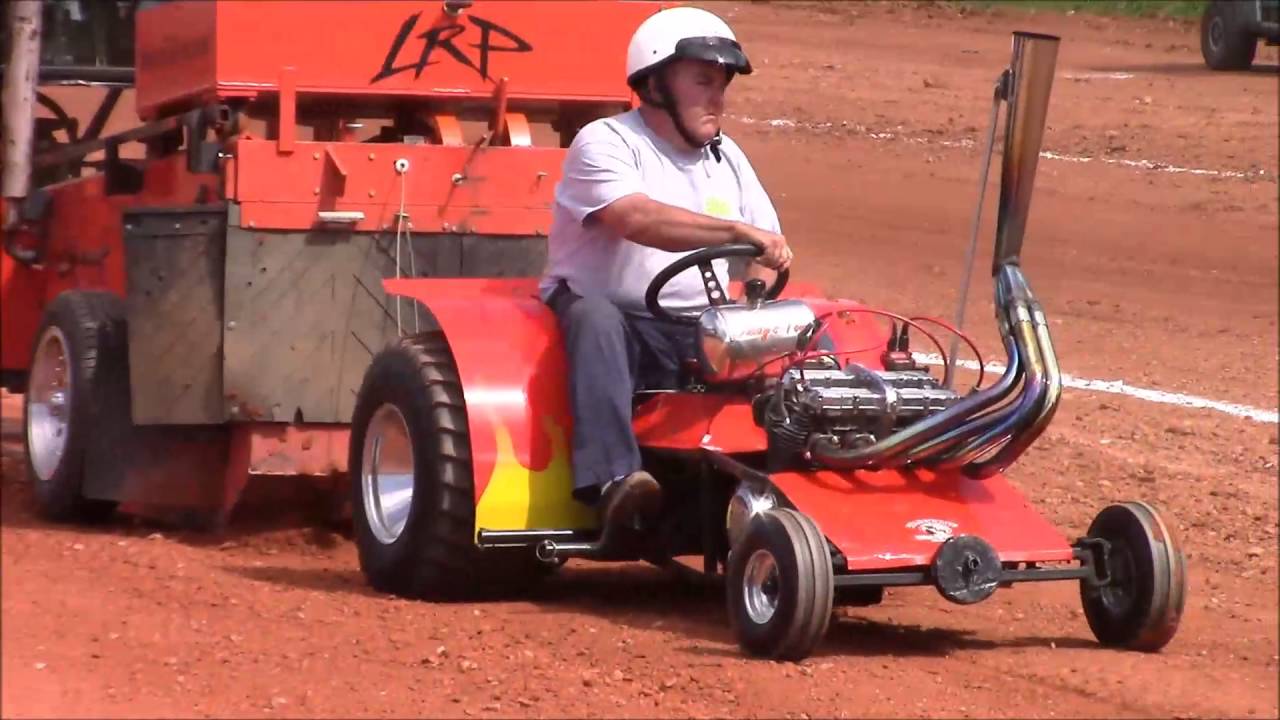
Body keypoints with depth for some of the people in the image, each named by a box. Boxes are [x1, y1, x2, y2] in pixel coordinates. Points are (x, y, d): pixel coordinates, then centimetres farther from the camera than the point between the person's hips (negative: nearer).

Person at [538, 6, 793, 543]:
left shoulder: (726, 157, 16)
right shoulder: (605, 144, -7)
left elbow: (766, 253, 15)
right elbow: (638, 220, -27)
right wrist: (736, 230, -37)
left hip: (698, 336, 6)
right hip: (616, 322, -6)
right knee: (594, 316, -40)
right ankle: (613, 482, -51)